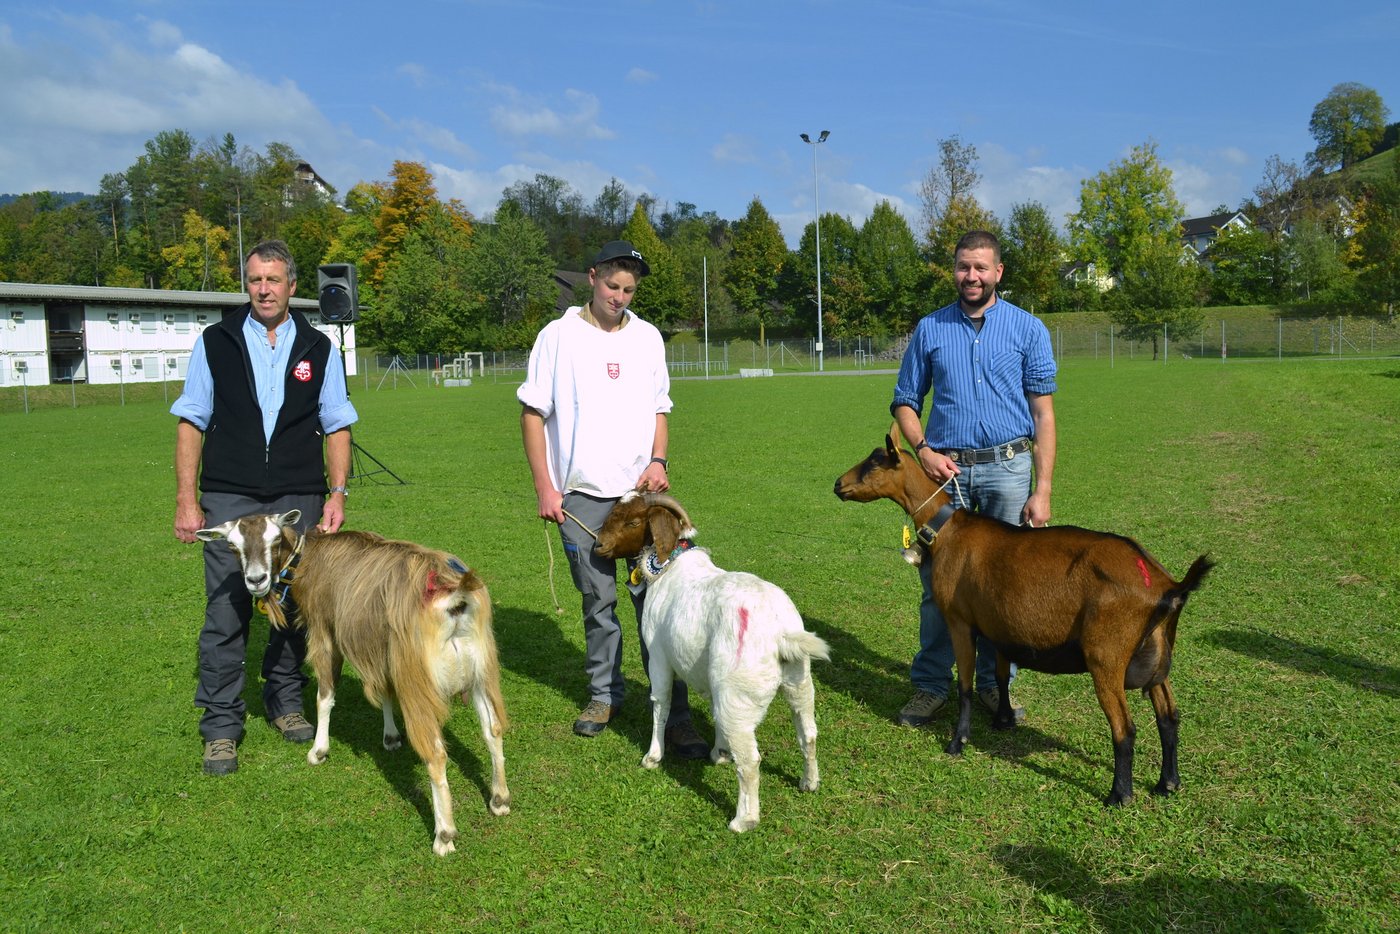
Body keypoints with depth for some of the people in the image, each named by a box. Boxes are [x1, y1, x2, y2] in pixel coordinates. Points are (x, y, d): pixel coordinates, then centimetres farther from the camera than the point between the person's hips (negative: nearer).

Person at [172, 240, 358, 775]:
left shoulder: (318, 349, 8)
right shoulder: (215, 343, 5)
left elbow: (336, 427, 8)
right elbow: (191, 424, 5)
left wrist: (338, 493, -2)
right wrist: (186, 501, -1)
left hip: (299, 500, 1)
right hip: (229, 499, -1)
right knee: (226, 613, -2)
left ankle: (285, 702, 27)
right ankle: (221, 726, 9)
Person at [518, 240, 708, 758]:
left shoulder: (647, 337, 9)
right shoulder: (559, 335, 0)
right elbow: (532, 413, 1)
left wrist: (659, 461, -2)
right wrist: (544, 488, -5)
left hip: (641, 489, 2)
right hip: (581, 495, -1)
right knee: (598, 603, 7)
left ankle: (674, 712, -2)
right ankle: (604, 694, 26)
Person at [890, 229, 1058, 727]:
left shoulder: (1027, 328, 5)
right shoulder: (930, 329, 8)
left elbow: (1042, 411, 2)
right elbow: (905, 402, 13)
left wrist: (1042, 490, -5)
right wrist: (923, 450, -7)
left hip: (1008, 467, 0)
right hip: (945, 468, 1)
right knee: (938, 578, 1)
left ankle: (994, 683, 18)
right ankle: (931, 684, 13)